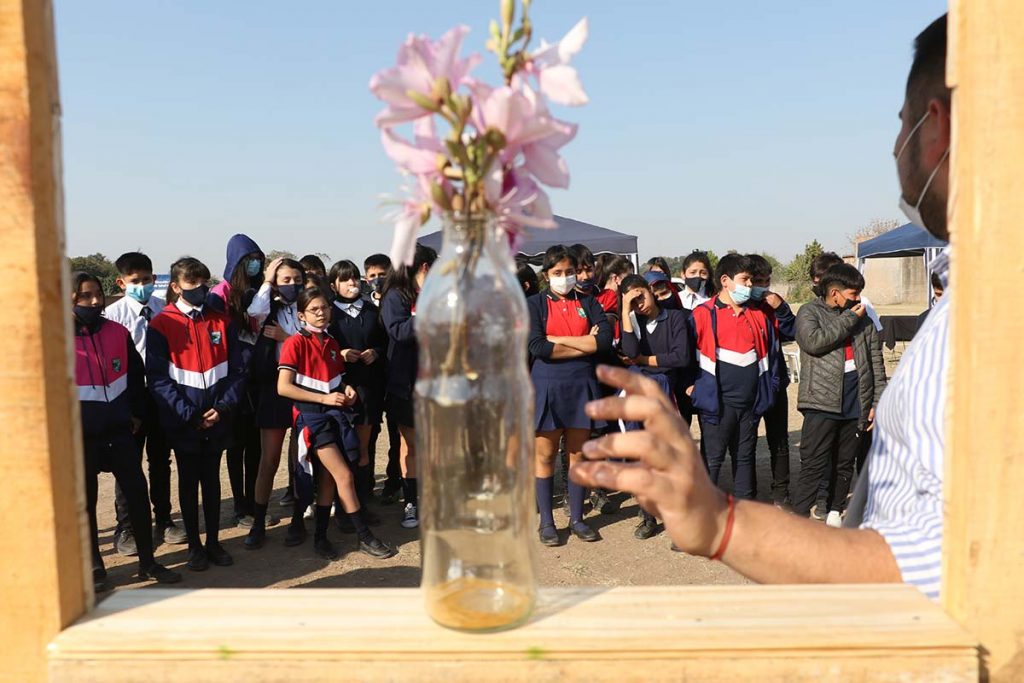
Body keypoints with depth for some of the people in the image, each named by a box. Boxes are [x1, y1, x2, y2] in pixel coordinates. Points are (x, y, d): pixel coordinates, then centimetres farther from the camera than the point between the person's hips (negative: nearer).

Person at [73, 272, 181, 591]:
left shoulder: (118, 333, 1)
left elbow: (135, 374, 12)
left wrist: (137, 413, 13)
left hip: (120, 429, 3)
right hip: (80, 434, -3)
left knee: (137, 492, 5)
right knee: (86, 500, 11)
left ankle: (147, 561, 18)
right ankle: (95, 566, 26)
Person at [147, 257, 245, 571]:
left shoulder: (222, 321, 4)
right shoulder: (162, 324, -5)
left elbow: (236, 370, 3)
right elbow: (157, 377, -10)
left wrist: (223, 407, -10)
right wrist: (188, 414, -15)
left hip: (217, 418, 2)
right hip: (182, 421, -2)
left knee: (212, 479, 12)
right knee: (189, 481, 9)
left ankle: (213, 542, 23)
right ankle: (194, 545, 21)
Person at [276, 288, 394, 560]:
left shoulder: (332, 343, 11)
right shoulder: (296, 343, -9)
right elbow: (283, 387, -16)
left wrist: (347, 390, 1)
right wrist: (325, 398, -17)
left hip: (334, 414, 6)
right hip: (311, 416, -6)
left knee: (328, 478, 9)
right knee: (345, 475, -9)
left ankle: (321, 537, 22)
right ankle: (365, 538, 1)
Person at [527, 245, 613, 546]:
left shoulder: (589, 303, 7)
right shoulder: (534, 304, 0)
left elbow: (605, 340, -9)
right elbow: (537, 347, -15)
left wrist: (559, 339, -12)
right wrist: (585, 345, -11)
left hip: (582, 386, 2)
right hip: (547, 387, -2)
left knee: (578, 455, 9)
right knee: (545, 456, 4)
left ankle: (576, 518, 22)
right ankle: (546, 522, 16)